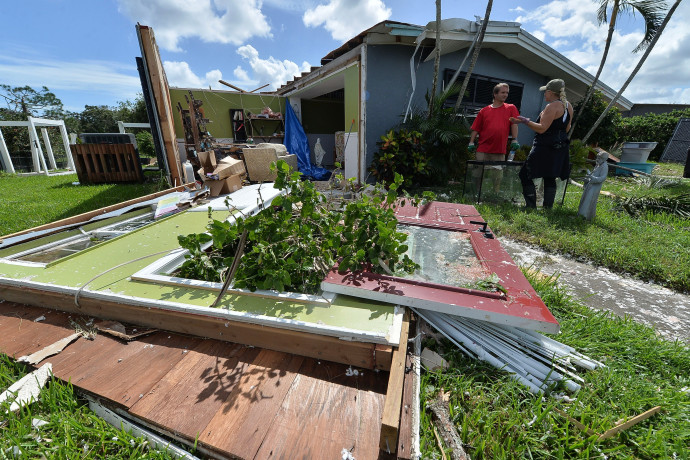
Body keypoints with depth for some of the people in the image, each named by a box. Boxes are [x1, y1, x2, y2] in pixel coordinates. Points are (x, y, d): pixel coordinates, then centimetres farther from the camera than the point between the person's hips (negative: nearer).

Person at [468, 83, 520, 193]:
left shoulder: (511, 108, 11)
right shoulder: (484, 111, 8)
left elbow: (514, 124, 6)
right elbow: (475, 129, 6)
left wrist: (515, 140, -4)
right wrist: (471, 142, -4)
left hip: (500, 151, 1)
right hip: (483, 149, -1)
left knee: (498, 177, 6)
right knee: (478, 174, 2)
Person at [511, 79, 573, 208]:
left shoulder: (552, 106, -13)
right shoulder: (568, 106, 15)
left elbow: (542, 129, -19)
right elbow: (566, 128, 22)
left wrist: (525, 121, -12)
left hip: (545, 148, -10)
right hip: (559, 148, 10)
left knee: (525, 175, -4)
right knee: (549, 178, 13)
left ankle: (531, 206, -8)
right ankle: (548, 207, 15)